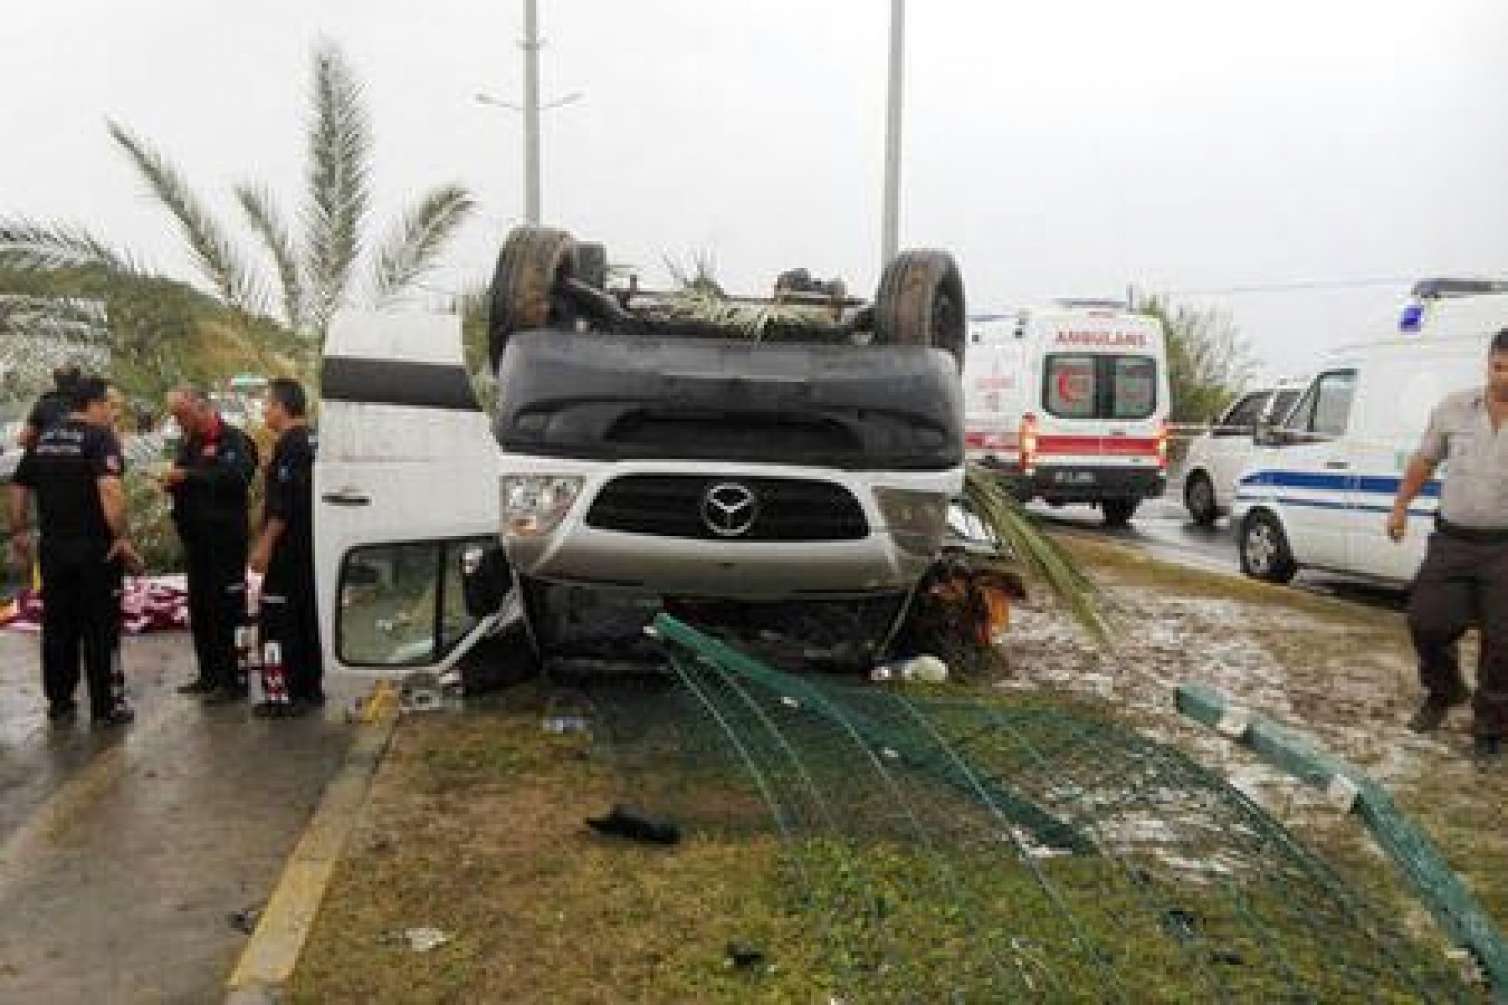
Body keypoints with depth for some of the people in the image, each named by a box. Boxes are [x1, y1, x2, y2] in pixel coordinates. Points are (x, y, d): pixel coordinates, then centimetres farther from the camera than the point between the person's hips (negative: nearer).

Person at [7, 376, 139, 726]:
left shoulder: (44, 439, 11)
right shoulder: (101, 438, -11)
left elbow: (18, 489, 15)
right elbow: (109, 489, -26)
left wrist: (18, 533, 24)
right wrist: (122, 536, -25)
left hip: (53, 547, 6)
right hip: (95, 548, -6)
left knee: (58, 625, 14)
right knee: (101, 628, 1)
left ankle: (59, 701, 22)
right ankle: (105, 706, 7)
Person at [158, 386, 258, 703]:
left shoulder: (234, 440, -9)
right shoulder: (189, 445, 19)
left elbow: (236, 477, -25)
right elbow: (181, 483, 25)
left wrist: (187, 476, -25)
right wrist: (171, 481, 1)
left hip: (225, 541, -9)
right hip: (195, 540, 9)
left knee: (225, 609, -7)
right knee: (199, 609, 13)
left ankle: (231, 680, -2)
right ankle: (209, 675, 22)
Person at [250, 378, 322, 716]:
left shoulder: (290, 445, -15)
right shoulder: (309, 441, 15)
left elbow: (285, 502, -22)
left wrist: (265, 544, -19)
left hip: (289, 549, -10)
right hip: (307, 546, 10)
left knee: (278, 619, -6)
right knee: (306, 615, 14)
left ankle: (286, 694, -5)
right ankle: (310, 688, 21)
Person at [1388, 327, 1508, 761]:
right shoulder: (1454, 408, 2)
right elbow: (1425, 461, 13)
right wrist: (1400, 507, 12)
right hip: (1451, 541, 2)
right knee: (1426, 622, 5)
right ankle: (1443, 693, 33)